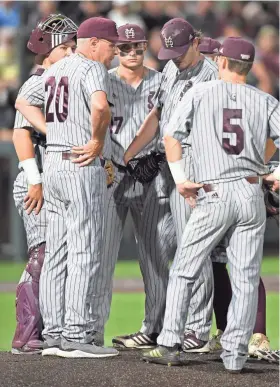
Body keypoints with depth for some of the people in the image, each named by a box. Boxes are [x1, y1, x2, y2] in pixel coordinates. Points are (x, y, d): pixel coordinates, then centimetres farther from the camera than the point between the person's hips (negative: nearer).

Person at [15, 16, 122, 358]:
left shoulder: (55, 70, 17)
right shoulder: (92, 68, -10)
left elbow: (23, 102, 29)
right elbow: (100, 106, -30)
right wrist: (97, 141, -14)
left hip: (53, 163, 9)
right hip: (83, 167, -9)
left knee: (57, 253, 9)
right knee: (84, 253, -7)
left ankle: (54, 334, 10)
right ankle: (77, 336, -9)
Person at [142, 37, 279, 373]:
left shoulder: (200, 93, 4)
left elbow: (171, 136, -3)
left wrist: (180, 179, 3)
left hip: (213, 196, -2)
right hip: (252, 194, 2)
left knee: (183, 272, 8)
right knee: (245, 279, 4)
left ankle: (169, 345, 1)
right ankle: (234, 355, 0)